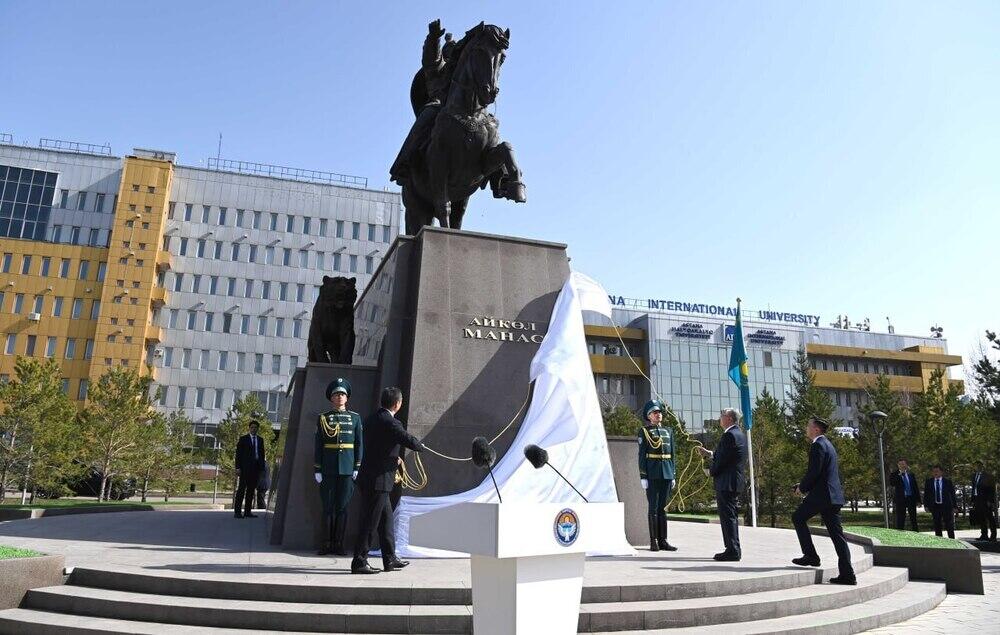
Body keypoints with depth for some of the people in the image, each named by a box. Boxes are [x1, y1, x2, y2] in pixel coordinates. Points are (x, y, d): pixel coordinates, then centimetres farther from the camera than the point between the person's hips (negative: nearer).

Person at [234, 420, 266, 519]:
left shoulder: (260, 440, 15)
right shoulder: (243, 439, 4)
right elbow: (238, 454, 0)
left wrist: (262, 468, 8)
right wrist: (238, 467, -8)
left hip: (256, 467, 4)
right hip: (245, 467, -4)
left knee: (251, 490, 5)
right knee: (242, 489, -5)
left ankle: (247, 512, 8)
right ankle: (237, 511, -4)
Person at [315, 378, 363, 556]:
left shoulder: (355, 418, 7)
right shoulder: (323, 418, 6)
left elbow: (359, 444, 7)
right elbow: (318, 445, 4)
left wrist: (357, 468, 0)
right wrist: (317, 470, -1)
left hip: (347, 469, 0)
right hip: (328, 469, 0)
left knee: (342, 507, 2)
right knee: (328, 507, 4)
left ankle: (339, 544, 9)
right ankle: (327, 543, 13)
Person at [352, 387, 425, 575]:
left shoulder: (372, 419, 10)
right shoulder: (390, 423, -17)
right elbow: (410, 441, -18)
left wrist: (392, 457, 26)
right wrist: (421, 445, 4)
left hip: (370, 479, 9)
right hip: (378, 480, -9)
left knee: (386, 519, 17)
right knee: (370, 522, -1)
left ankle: (390, 559, 26)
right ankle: (359, 562, 6)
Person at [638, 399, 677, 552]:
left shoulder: (668, 431, 14)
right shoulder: (644, 431, 0)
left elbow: (672, 454, 16)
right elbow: (642, 455, -4)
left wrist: (673, 475, 11)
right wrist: (643, 476, -10)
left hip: (666, 473, 5)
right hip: (652, 474, -5)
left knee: (663, 507, 8)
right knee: (653, 507, -2)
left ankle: (663, 541, 12)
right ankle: (653, 541, 3)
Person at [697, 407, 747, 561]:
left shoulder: (729, 435, -17)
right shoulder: (740, 434, 15)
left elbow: (722, 460, -20)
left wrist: (711, 471, -4)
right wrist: (709, 454, 19)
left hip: (726, 483, -10)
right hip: (735, 482, 10)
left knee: (728, 517, -6)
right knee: (731, 516, 15)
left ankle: (733, 551, -3)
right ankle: (733, 550, 21)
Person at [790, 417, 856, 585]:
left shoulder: (818, 445, -11)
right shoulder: (828, 444, 20)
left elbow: (814, 471, -18)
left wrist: (802, 487, -4)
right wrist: (805, 485, 17)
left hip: (821, 494, -9)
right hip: (834, 495, 9)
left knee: (798, 518, 6)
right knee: (837, 534, 6)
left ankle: (810, 556, 5)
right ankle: (847, 574, 4)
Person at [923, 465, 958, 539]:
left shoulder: (947, 481, 2)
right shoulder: (929, 482, 5)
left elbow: (952, 494, 3)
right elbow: (926, 494, 7)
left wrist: (954, 506, -2)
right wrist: (926, 505, -1)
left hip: (946, 506, -1)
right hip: (935, 506, 2)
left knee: (949, 525, 1)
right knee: (937, 525, 6)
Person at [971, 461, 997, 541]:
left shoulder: (987, 476, -4)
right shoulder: (974, 476, 14)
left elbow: (992, 489, -7)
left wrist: (990, 501, -14)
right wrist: (973, 500, 11)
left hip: (986, 501, -6)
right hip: (977, 500, 6)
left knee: (990, 518, -2)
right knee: (981, 519, 8)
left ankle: (993, 536, 1)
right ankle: (984, 535, 13)